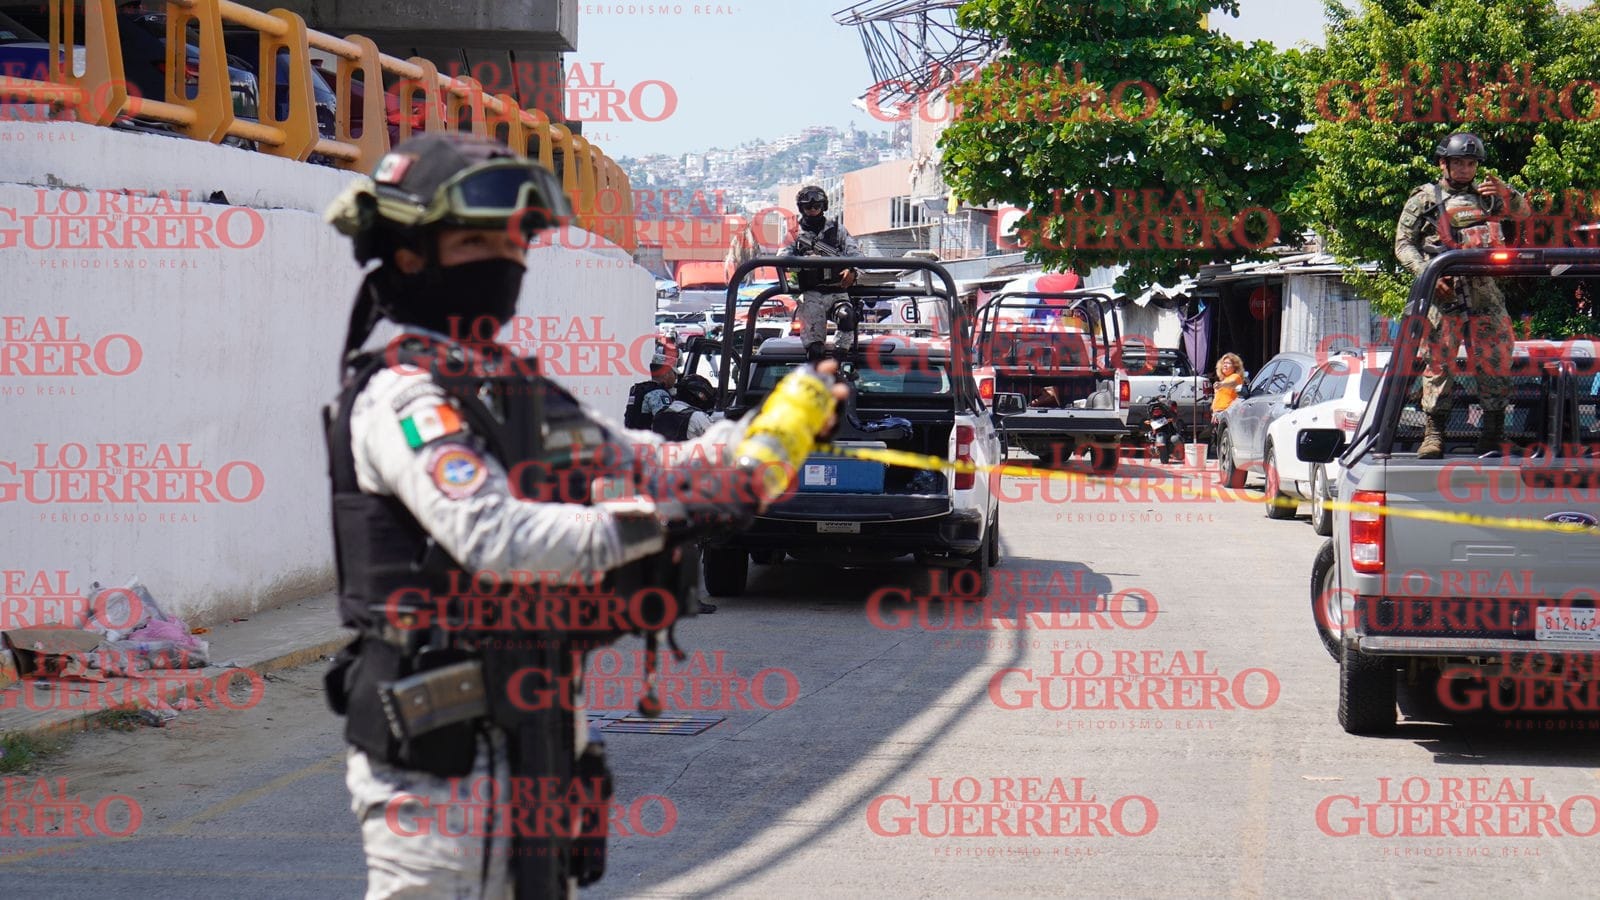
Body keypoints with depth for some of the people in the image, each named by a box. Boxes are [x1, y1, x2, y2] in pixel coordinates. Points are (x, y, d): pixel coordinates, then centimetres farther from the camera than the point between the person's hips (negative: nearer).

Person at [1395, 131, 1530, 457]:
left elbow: (1523, 213, 15)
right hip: (1442, 294, -3)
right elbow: (1403, 244, 5)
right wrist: (1428, 274, -10)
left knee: (1496, 363, 1)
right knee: (1438, 364, -5)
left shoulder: (1486, 195, 18)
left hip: (1484, 292, 3)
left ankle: (1493, 436, 9)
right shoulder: (1424, 200, 8)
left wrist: (1506, 194, -6)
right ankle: (1433, 435, -2)